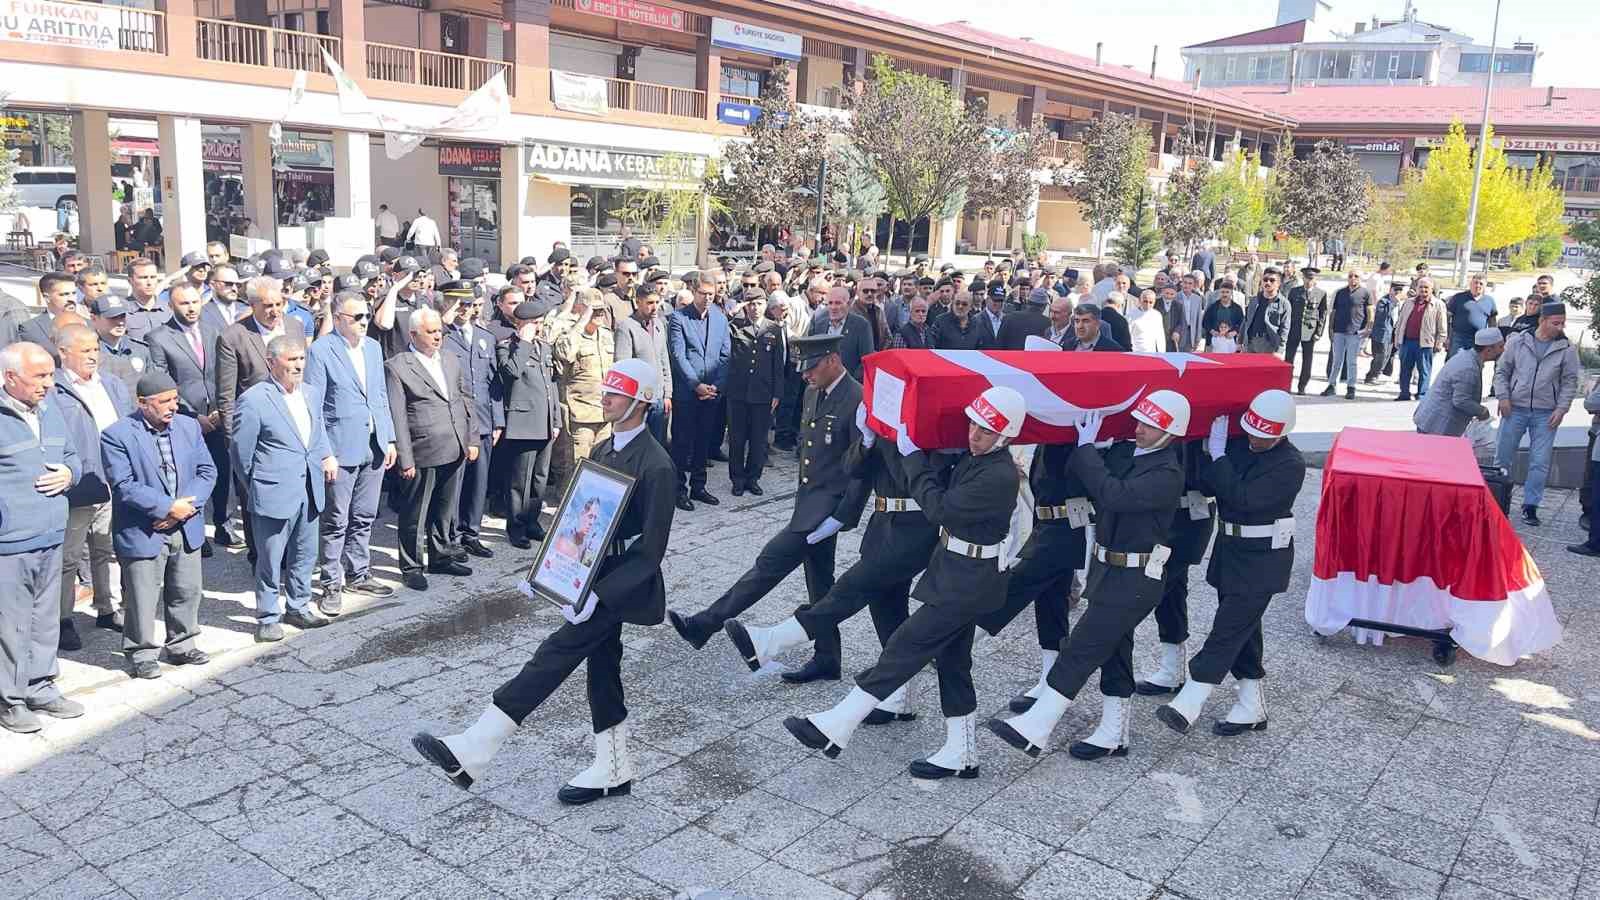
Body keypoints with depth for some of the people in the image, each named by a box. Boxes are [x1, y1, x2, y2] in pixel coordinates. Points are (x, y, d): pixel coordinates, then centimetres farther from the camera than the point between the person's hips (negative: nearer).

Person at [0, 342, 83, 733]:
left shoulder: (49, 411, 10)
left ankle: (41, 687, 29)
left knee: (46, 619, 16)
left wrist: (69, 473, 0)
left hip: (51, 538, 7)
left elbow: (72, 456, 22)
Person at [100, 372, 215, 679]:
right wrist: (168, 507, -19)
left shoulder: (189, 426, 5)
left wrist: (186, 507, -10)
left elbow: (207, 471, 4)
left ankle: (181, 645, 32)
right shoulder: (117, 435, -11)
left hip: (186, 529, 5)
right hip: (142, 534, -5)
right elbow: (124, 486, -17)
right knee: (143, 599, 3)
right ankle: (141, 654, 20)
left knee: (187, 592, 15)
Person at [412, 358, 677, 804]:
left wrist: (597, 595, -25)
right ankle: (613, 770, 28)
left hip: (623, 584, -9)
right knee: (602, 667, 14)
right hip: (595, 574, 9)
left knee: (556, 654, -13)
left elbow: (651, 550, -20)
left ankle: (471, 753, -13)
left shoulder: (656, 466, -19)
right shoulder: (602, 450, 9)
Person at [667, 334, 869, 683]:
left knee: (770, 562, -8)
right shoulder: (813, 392, 8)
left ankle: (706, 624, 0)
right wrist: (801, 493, 17)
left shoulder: (858, 400, -19)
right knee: (819, 582, 15)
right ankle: (827, 659, 26)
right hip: (809, 502, 9)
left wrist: (841, 518, -20)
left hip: (826, 508, -9)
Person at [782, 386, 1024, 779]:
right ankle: (961, 754, 24)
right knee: (952, 659, 14)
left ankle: (834, 729, -6)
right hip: (955, 570, 10)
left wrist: (913, 456, -13)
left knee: (906, 646, -9)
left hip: (970, 580, -10)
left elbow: (939, 507, -21)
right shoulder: (974, 456, 5)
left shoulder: (1000, 477, -24)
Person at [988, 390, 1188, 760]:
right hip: (1107, 568, 9)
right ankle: (1113, 736, 26)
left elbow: (1114, 495, -31)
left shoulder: (1168, 475, -19)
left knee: (1081, 648, -9)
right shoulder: (1122, 450, 5)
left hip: (1134, 580, -8)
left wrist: (1086, 448, -23)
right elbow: (1086, 482, 11)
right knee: (1113, 652, 15)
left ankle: (1033, 730, -8)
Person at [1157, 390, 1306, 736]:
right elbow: (1210, 485, 4)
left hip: (1262, 558, -8)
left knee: (1229, 627, -9)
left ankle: (1188, 703, -11)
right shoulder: (1238, 445, 2)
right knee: (1242, 628, 13)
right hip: (1230, 550, 8)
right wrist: (1207, 452, -13)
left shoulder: (1291, 465, -16)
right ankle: (1251, 707, 24)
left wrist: (1218, 455, -23)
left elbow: (1245, 500, -26)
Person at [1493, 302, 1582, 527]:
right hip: (1515, 409, 0)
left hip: (1546, 415, 0)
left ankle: (1530, 505, 11)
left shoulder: (1567, 349, -1)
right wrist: (1503, 397, -5)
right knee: (1503, 457, 7)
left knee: (1540, 462, 1)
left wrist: (1561, 409, -7)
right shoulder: (1517, 342, -1)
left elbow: (1570, 382, 3)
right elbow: (1502, 371, 6)